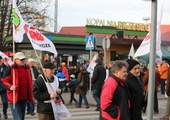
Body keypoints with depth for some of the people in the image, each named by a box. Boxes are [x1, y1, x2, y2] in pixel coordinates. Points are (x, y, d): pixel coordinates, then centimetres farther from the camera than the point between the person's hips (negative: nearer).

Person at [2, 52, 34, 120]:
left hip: (24, 97, 7)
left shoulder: (27, 68, 12)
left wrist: (30, 95, 16)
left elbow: (29, 82, 20)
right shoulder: (11, 69, -8)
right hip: (15, 97, -7)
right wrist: (10, 87, -27)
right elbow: (4, 81, -7)